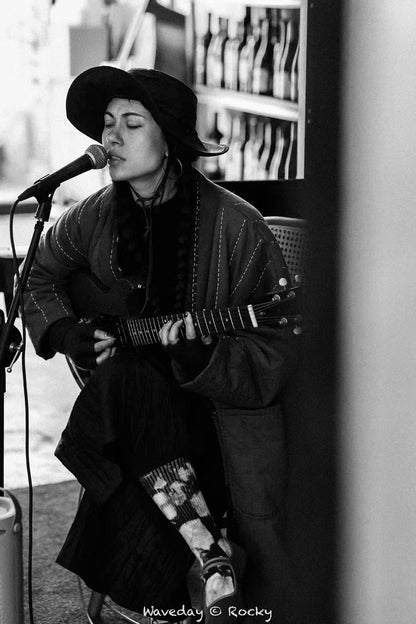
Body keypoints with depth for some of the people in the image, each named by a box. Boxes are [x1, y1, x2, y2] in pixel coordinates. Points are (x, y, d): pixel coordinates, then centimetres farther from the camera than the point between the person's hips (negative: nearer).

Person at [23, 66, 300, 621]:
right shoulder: (93, 218, 2)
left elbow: (276, 356, -12)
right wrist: (63, 331, 1)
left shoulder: (235, 225, -13)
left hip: (226, 405, -4)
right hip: (133, 406, 4)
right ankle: (213, 560, -24)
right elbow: (40, 277, 20)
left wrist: (202, 360, -29)